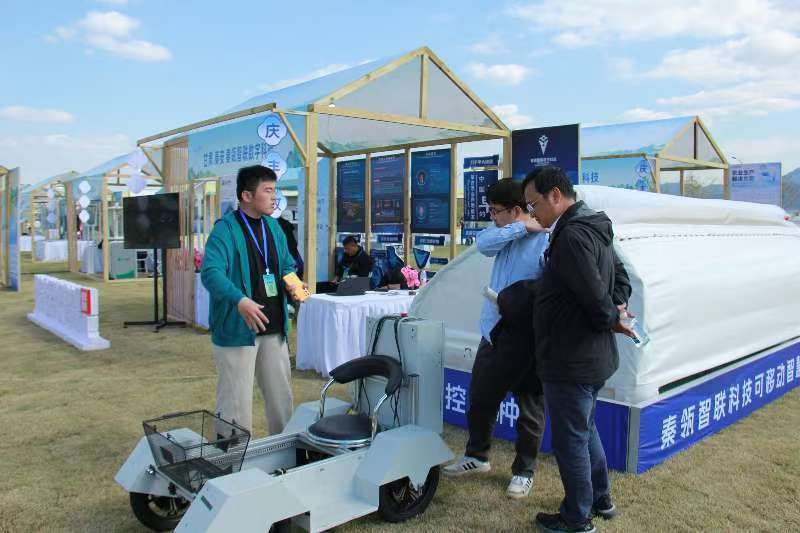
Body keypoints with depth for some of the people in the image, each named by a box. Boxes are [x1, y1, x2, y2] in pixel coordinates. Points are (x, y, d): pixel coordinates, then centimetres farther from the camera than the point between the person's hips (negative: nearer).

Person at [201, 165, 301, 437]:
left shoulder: (273, 226, 10)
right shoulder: (226, 229, -13)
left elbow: (287, 265, 21)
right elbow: (211, 271, -26)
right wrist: (239, 300, -42)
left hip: (274, 329, 7)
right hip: (237, 329, -7)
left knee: (281, 396, 17)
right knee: (236, 403, 1)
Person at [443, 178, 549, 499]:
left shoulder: (548, 240, -16)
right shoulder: (505, 232, 7)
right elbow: (483, 244, -13)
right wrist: (523, 228, -18)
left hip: (527, 340, -7)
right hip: (493, 332, 7)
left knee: (530, 408, 11)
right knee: (480, 399, 19)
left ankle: (523, 471, 30)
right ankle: (476, 456, 39)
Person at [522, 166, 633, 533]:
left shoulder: (572, 236, -22)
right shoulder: (594, 230, 11)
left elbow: (595, 295, -27)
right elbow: (620, 277, 20)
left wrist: (610, 318, -8)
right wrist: (618, 308, 4)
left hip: (570, 363, -10)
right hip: (595, 357, 10)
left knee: (570, 439, 6)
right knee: (585, 429, 25)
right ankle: (600, 499, 41)